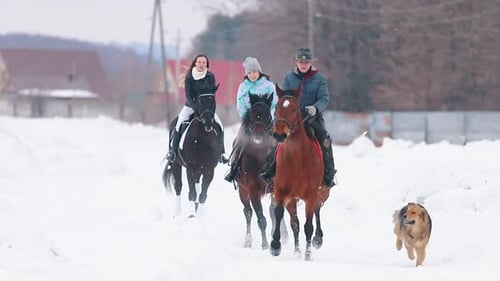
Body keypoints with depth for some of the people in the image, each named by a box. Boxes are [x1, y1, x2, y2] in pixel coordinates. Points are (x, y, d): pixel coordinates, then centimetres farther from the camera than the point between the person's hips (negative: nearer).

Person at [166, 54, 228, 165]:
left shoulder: (210, 76, -5)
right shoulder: (189, 76, -9)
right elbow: (188, 95, -14)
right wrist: (196, 108, -26)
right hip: (190, 105, -2)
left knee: (219, 126, -13)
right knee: (179, 125, -22)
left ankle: (220, 153, 0)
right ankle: (172, 151, -10)